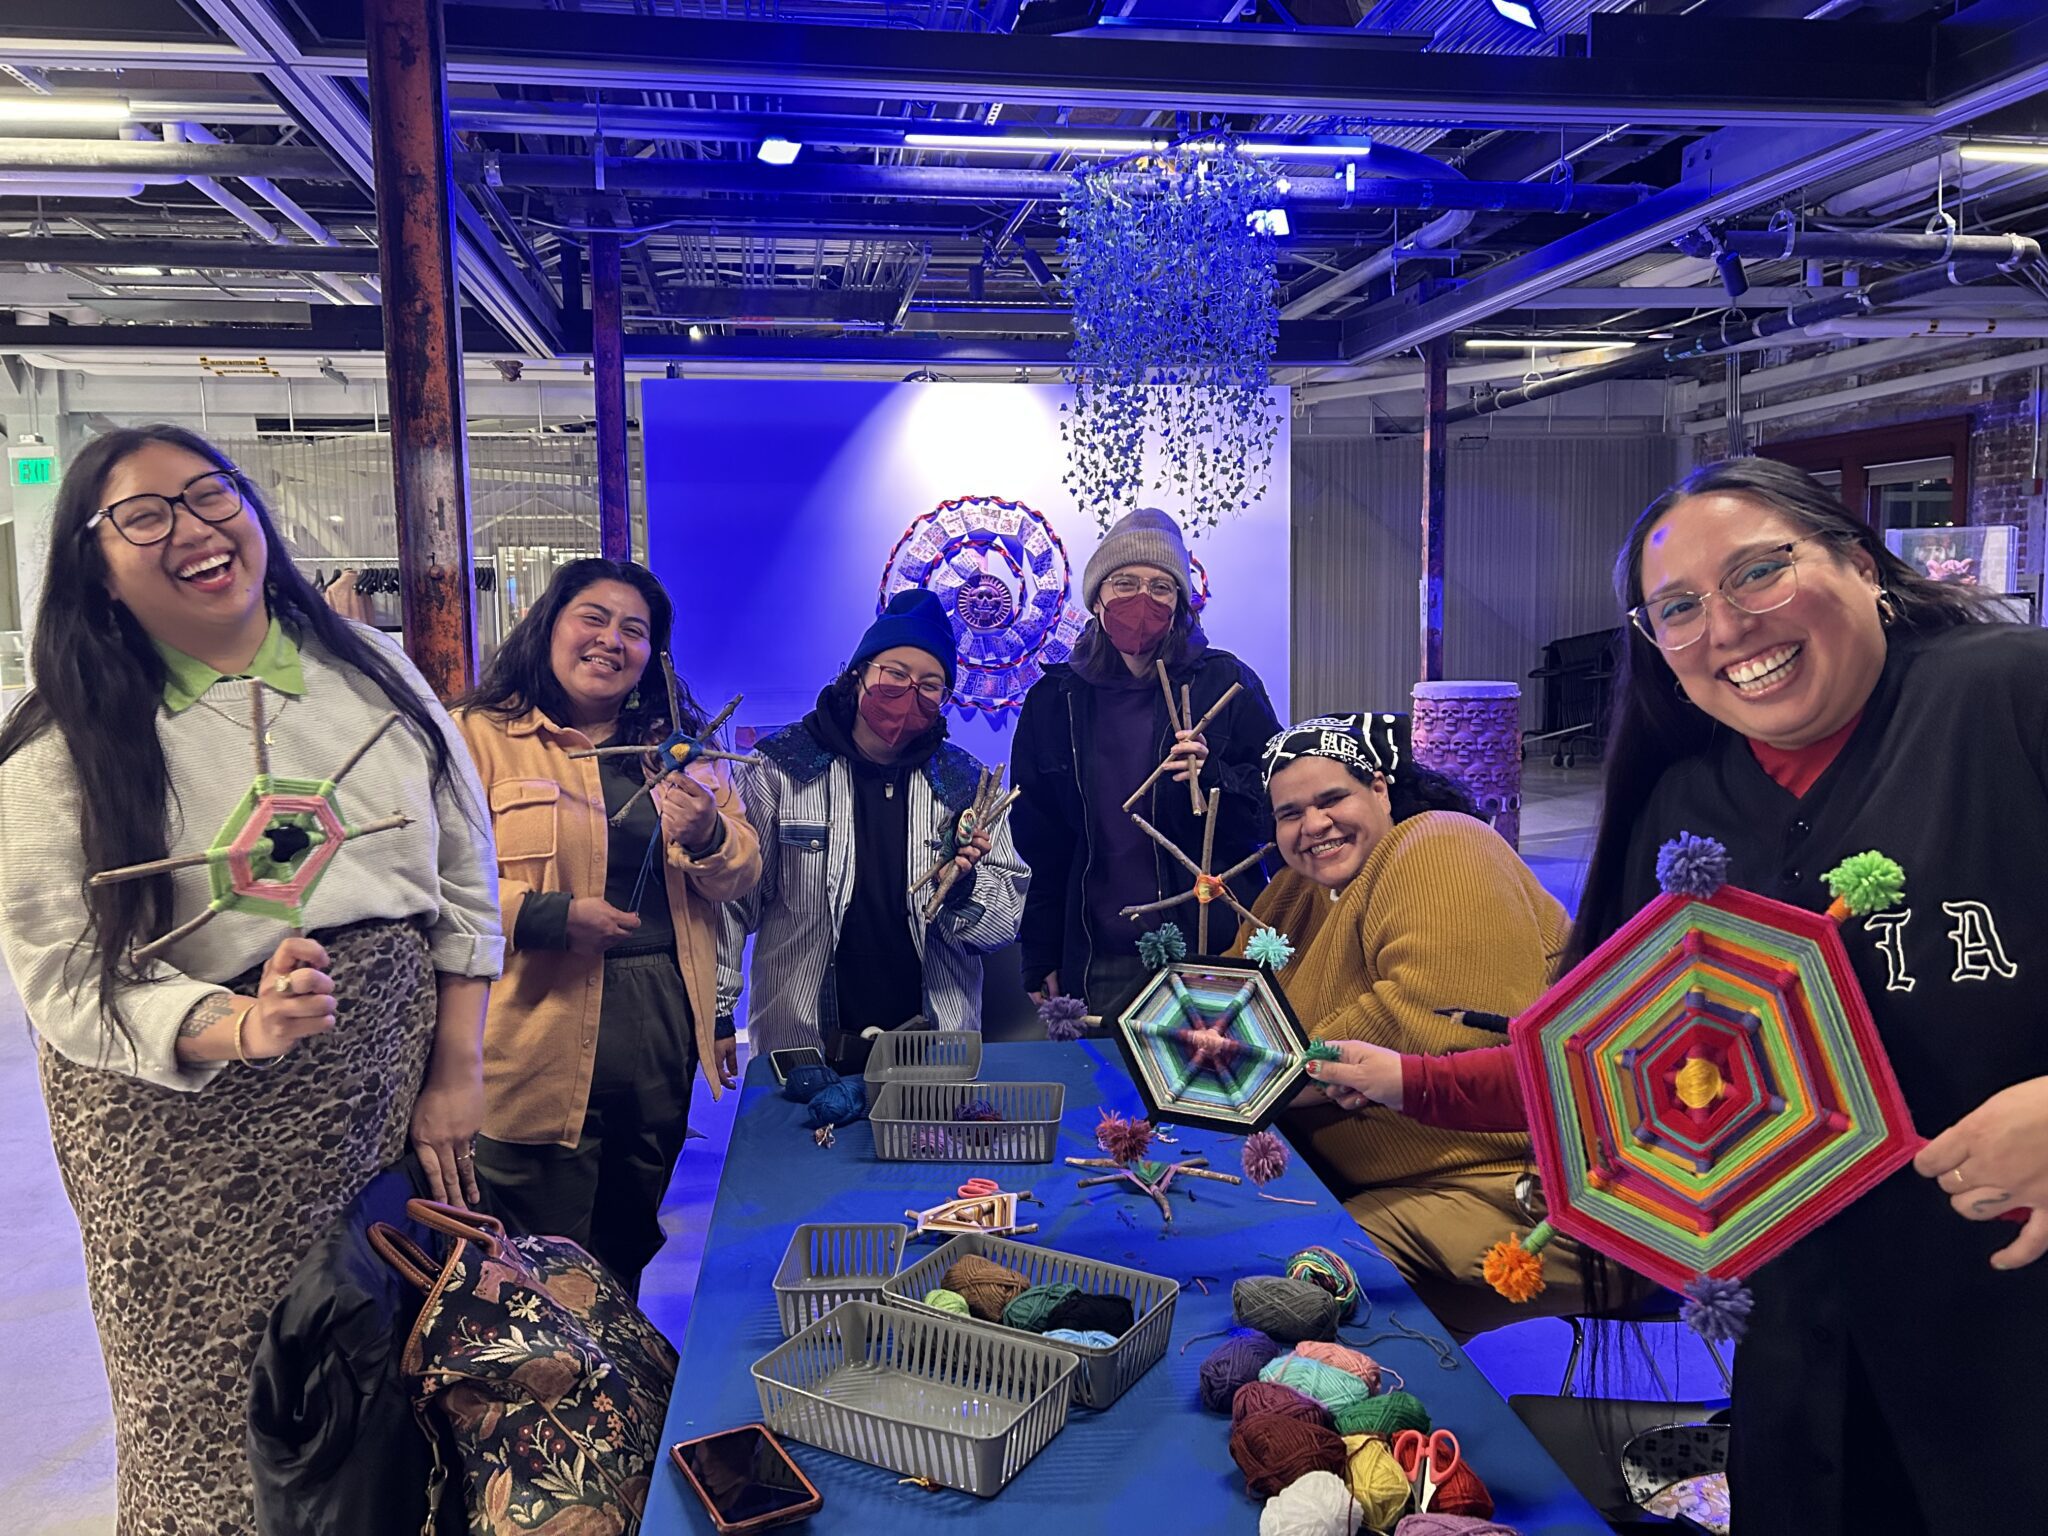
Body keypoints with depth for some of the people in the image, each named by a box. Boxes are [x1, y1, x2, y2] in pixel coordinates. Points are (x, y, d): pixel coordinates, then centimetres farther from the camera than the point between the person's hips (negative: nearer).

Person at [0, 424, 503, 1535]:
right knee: (226, 1441, 8)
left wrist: (456, 1070, 0)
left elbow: (464, 874, 4)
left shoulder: (370, 670, 2)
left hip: (396, 1104, 3)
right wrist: (240, 1028, -28)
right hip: (197, 1133, -2)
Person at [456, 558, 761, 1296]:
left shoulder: (677, 744, 13)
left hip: (664, 1032, 5)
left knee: (629, 1249, 21)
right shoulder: (480, 736, -4)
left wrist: (707, 836, -9)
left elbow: (740, 877, 11)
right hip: (543, 1035, -5)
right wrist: (549, 916, -23)